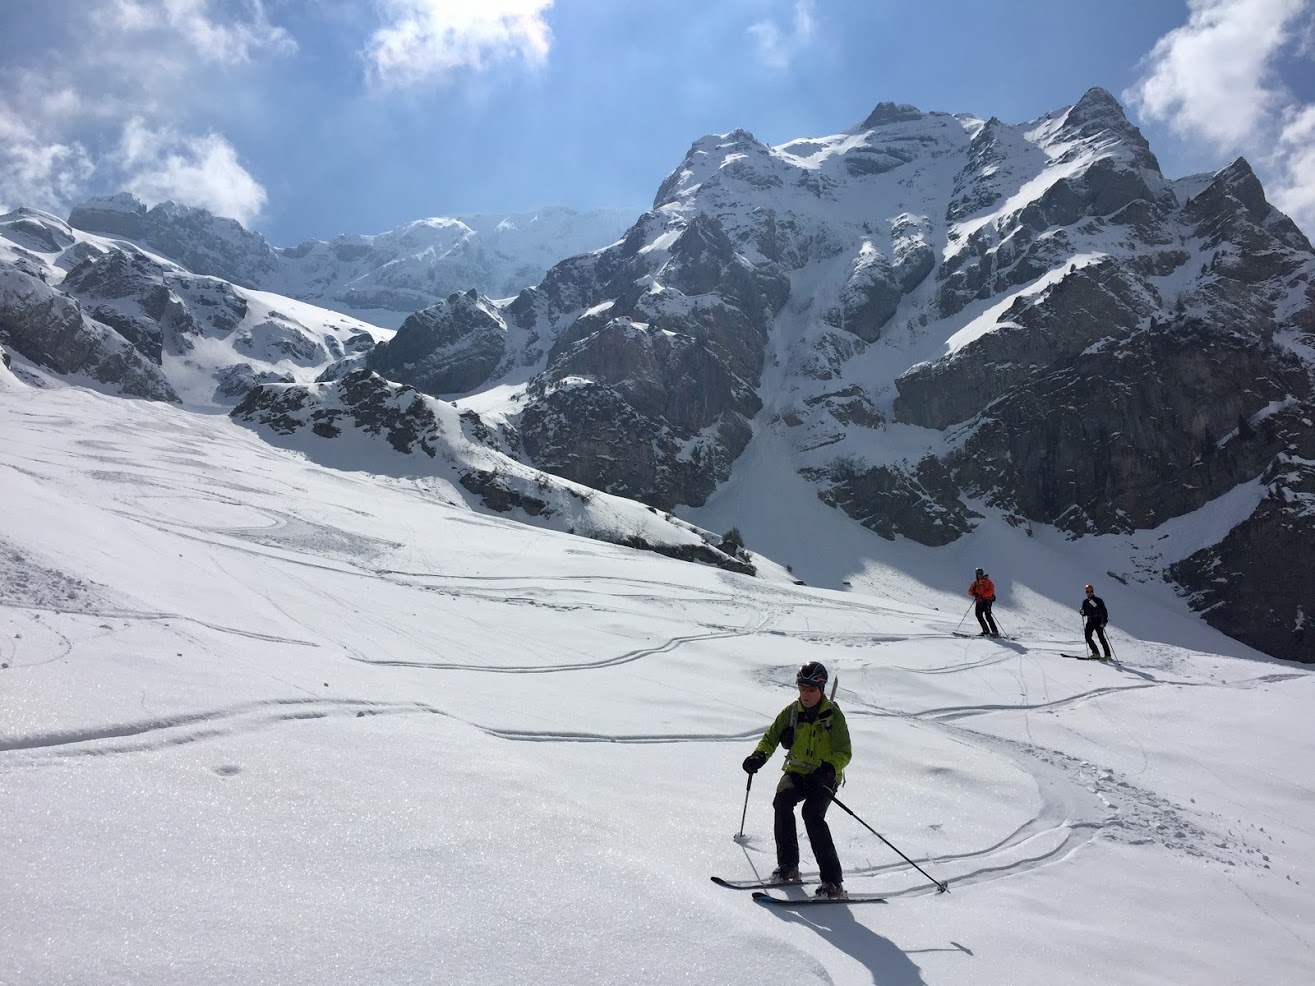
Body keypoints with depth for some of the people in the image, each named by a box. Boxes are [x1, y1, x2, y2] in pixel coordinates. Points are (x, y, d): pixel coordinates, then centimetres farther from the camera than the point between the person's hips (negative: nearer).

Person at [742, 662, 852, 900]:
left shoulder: (833, 715, -8)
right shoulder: (792, 711, 1)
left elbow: (844, 753, -11)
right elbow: (771, 737, 5)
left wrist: (829, 768, -32)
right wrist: (759, 755, -17)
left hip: (824, 777, -3)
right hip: (797, 772, 3)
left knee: (812, 814, -27)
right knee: (782, 800, -27)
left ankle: (832, 881, -21)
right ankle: (788, 866, -15)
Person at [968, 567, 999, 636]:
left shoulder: (987, 581, -2)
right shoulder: (975, 582, 13)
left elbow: (991, 591, -12)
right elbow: (969, 591, 10)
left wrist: (983, 595, -23)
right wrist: (974, 593, -13)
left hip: (987, 600, -6)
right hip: (979, 601, 6)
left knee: (987, 615, -16)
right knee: (978, 615, -5)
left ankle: (995, 631, -17)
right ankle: (986, 630, 4)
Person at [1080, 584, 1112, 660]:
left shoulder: (1098, 600, -1)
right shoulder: (1085, 602, 13)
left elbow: (1105, 611, -4)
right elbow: (1085, 614, 17)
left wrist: (1105, 621, -15)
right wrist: (1082, 612, -7)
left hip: (1098, 621, -5)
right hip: (1090, 621, 5)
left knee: (1101, 637, -13)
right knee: (1087, 636, -11)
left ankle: (1108, 655, -11)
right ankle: (1096, 653, -4)